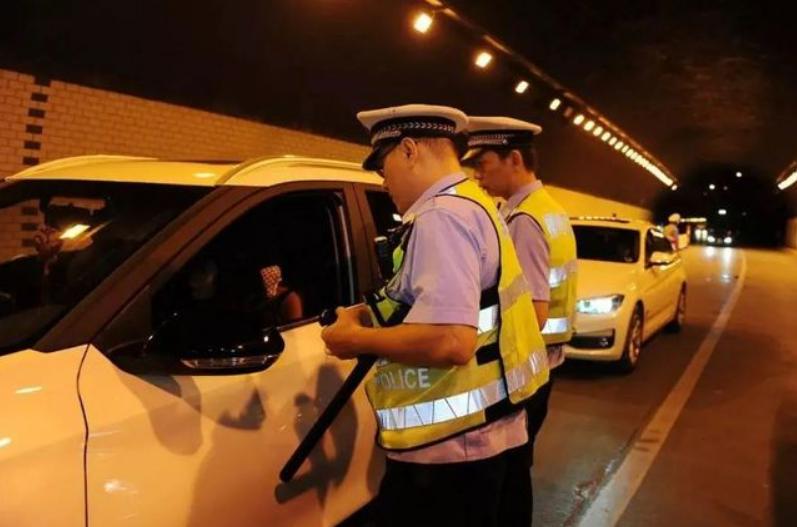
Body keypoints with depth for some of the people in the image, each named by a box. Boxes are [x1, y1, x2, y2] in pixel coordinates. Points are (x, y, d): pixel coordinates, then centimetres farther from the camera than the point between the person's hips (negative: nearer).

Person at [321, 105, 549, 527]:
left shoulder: (441, 216, -19)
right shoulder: (473, 204, 13)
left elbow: (451, 342, -30)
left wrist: (358, 339, -16)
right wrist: (377, 316, 11)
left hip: (448, 450, -10)